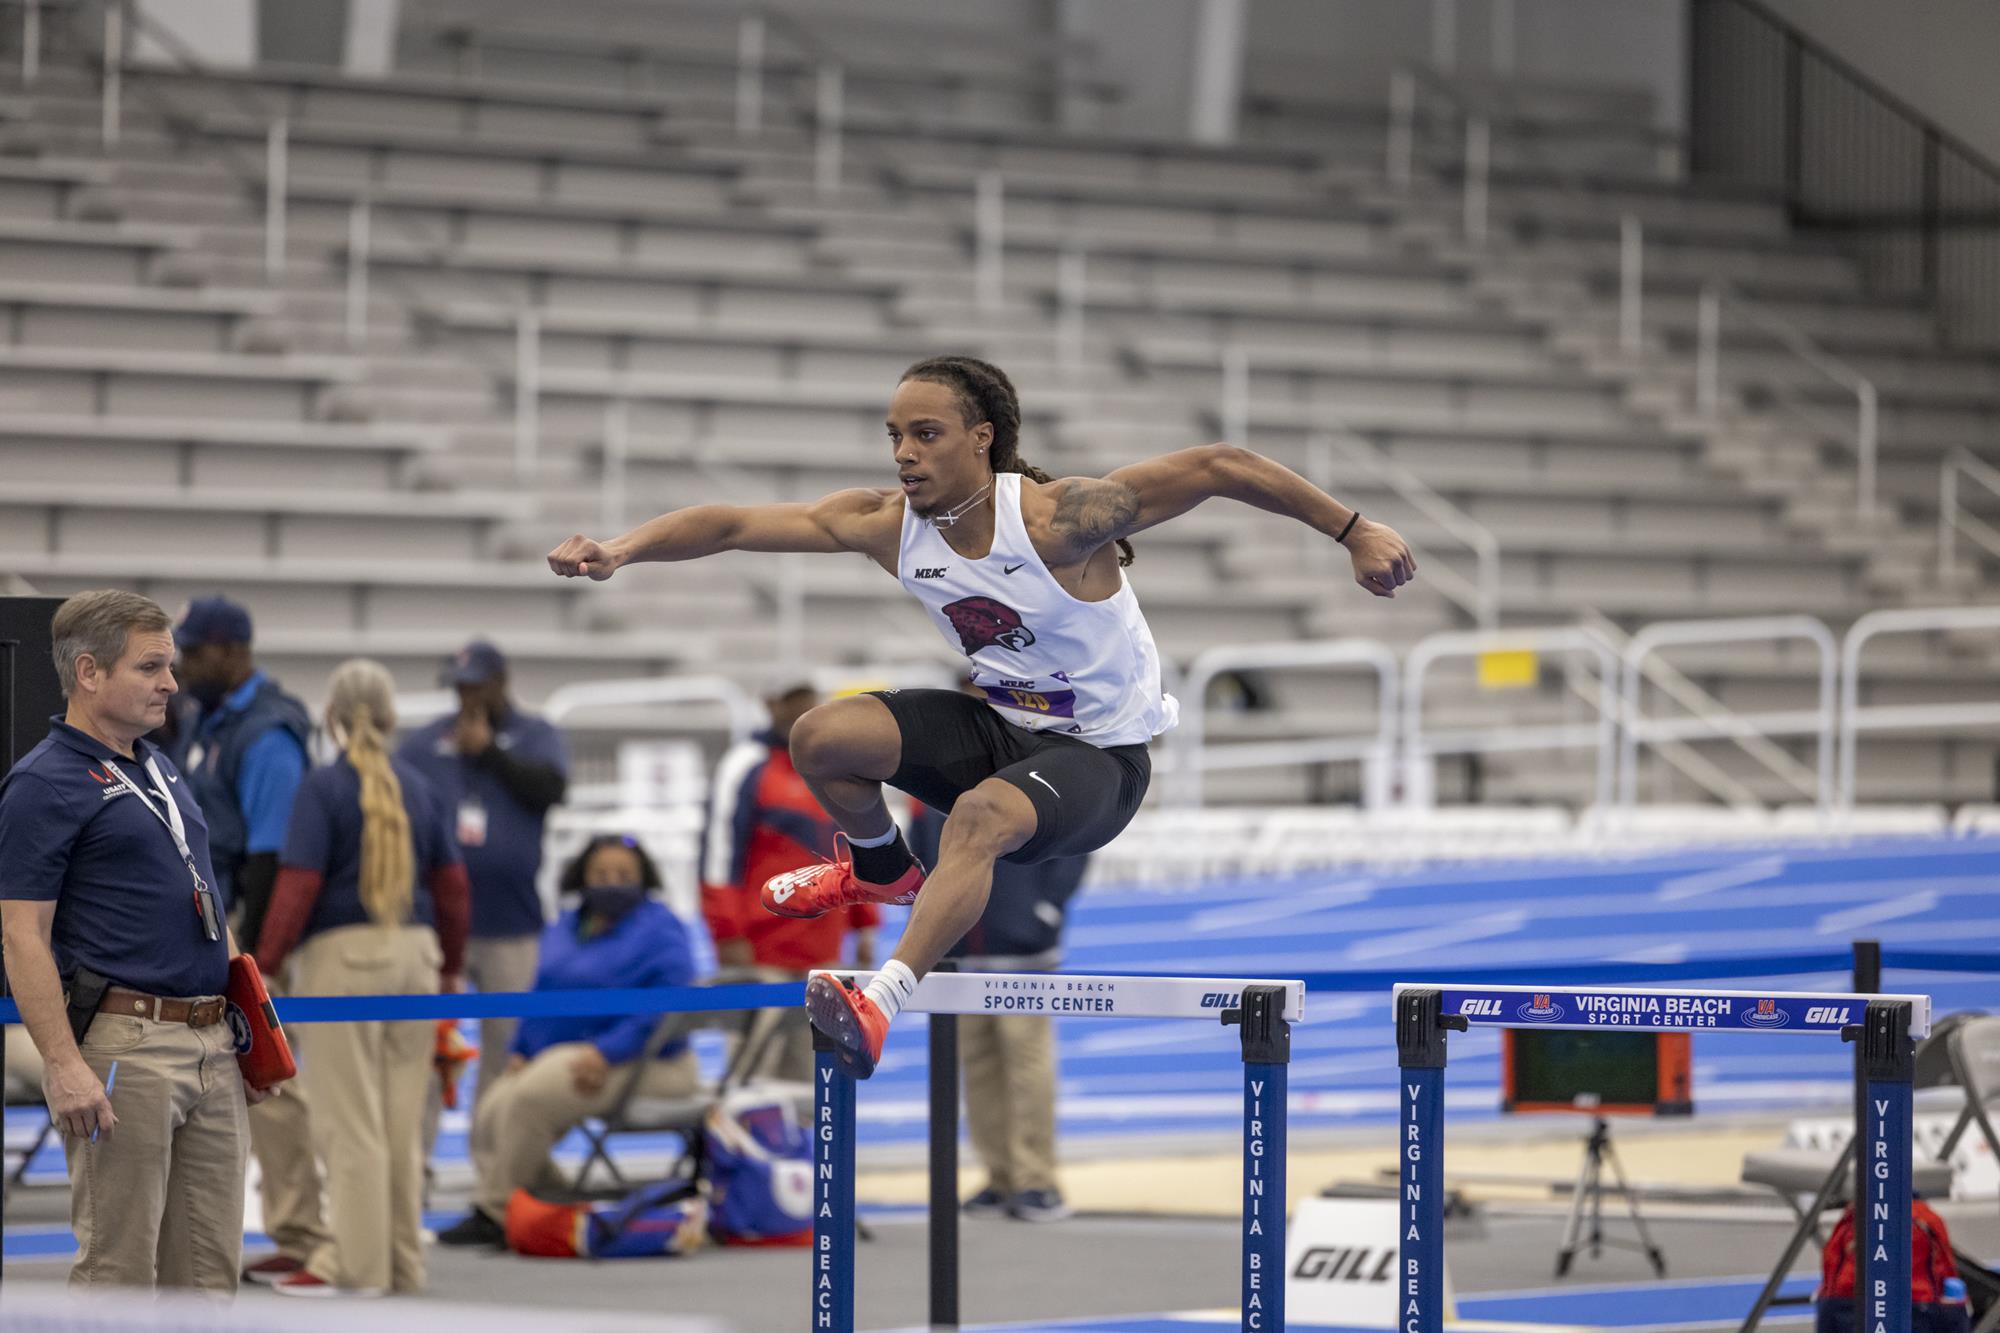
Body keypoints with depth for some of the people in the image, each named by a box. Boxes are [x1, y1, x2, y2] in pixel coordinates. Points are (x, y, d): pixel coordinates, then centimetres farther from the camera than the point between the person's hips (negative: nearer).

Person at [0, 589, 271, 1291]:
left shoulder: (162, 770, 17)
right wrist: (63, 1064, -22)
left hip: (210, 1047, 8)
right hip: (122, 1047, -8)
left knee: (209, 1269, 8)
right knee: (118, 1270, -4)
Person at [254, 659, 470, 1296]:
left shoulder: (323, 787, -7)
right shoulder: (417, 788, 9)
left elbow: (298, 886, -14)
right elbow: (452, 885, 13)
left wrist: (265, 965, -9)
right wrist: (450, 965, 24)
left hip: (342, 956, -5)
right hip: (414, 953, 5)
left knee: (348, 1118, -1)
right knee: (402, 1118, 12)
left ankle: (358, 1263, -1)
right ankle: (402, 1261, 17)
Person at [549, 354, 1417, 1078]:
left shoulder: (1058, 518, -25)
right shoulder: (888, 525, -9)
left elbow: (1218, 467, -22)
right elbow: (734, 524, -10)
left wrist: (1354, 533, -21)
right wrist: (620, 550, -24)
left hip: (1101, 757, -6)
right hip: (1001, 726, 6)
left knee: (979, 817, -37)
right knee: (821, 738, -13)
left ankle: (885, 1001, -45)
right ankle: (881, 869, 18)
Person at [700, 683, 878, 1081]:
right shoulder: (748, 767, -4)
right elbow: (720, 851, -9)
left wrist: (865, 926, 19)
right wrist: (730, 937, -14)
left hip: (822, 956, 6)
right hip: (762, 957, -6)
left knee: (807, 1077, 6)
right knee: (756, 1070, -11)